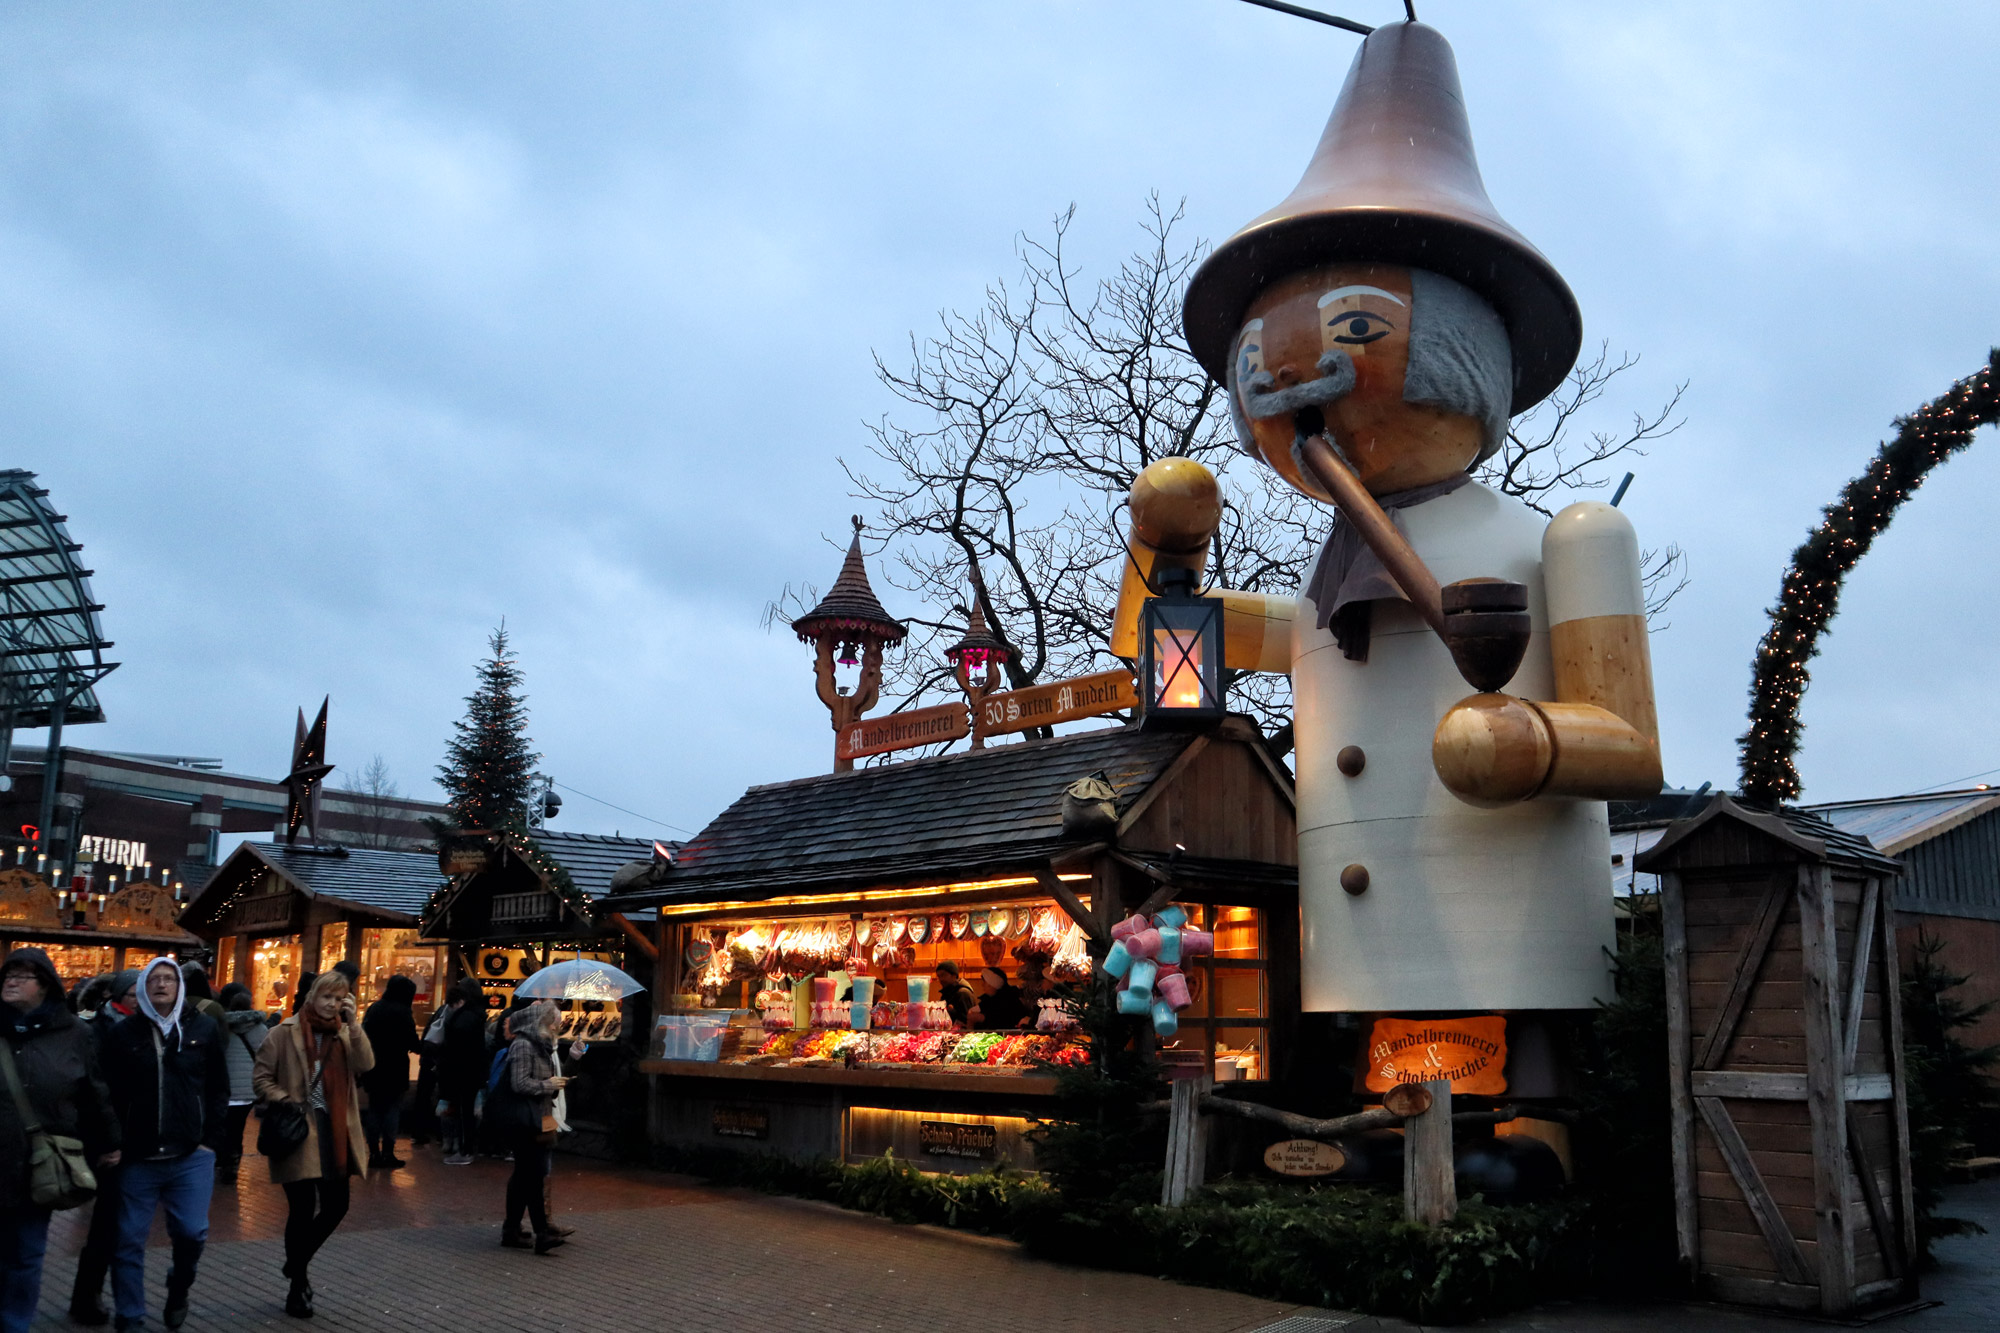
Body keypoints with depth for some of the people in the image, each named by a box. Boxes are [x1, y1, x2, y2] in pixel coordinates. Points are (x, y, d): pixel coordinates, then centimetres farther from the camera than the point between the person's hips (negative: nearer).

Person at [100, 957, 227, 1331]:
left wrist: (210, 1139, 1)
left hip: (191, 1156, 0)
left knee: (191, 1232, -1)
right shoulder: (123, 1033, 2)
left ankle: (178, 1288, 29)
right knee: (129, 1241, 4)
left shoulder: (204, 1030, 4)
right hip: (137, 1157, 0)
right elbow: (108, 1094, 4)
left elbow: (218, 1089, 7)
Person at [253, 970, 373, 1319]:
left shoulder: (344, 1033, 8)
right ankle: (297, 1286, 18)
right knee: (303, 1209, 1)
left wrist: (352, 1023, -15)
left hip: (334, 1132, 4)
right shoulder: (286, 1032, -3)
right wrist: (285, 1104, -16)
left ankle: (297, 1263, 33)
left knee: (336, 1206, 8)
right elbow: (263, 1076, -2)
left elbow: (366, 1065, -9)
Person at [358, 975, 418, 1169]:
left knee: (374, 1108, 11)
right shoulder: (403, 1012, -13)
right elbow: (412, 1043, -14)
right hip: (395, 1069, -6)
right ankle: (387, 1153, -1)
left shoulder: (373, 1008, 5)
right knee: (392, 1109, 1)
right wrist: (412, 1025, 3)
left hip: (373, 1067, 6)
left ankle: (374, 1153, 12)